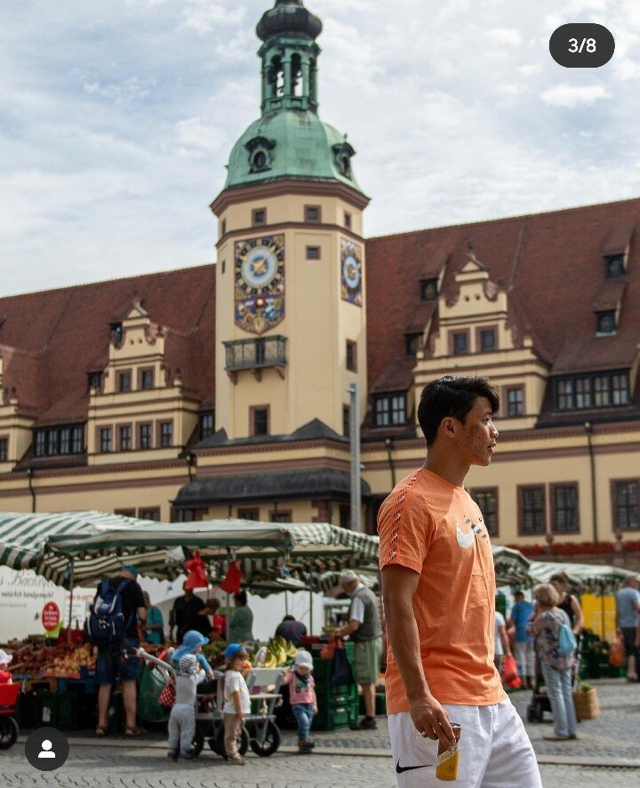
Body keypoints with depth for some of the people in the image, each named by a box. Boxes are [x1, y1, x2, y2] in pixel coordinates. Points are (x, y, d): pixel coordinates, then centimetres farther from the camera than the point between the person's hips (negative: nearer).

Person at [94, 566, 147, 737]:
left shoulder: (103, 585, 12)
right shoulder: (133, 585, -1)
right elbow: (142, 615, -5)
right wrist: (143, 623, 15)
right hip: (127, 638, -4)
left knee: (105, 684, 9)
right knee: (129, 682, -1)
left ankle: (101, 724, 10)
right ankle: (131, 725, -3)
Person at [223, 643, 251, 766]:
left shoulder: (237, 674, 16)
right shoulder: (234, 675, -17)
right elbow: (235, 693, -21)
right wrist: (239, 710, -21)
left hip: (238, 711, 10)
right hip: (233, 711, -10)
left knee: (233, 734, 16)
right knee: (231, 735, -3)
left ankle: (233, 754, 23)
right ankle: (232, 755, 1)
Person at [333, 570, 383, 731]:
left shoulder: (358, 598, -17)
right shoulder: (368, 592, 15)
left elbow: (354, 625, -23)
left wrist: (339, 634, -9)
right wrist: (343, 629, 20)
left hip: (366, 643, -10)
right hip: (375, 638, 10)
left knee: (367, 682, -6)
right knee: (369, 681, 13)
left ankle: (370, 719, -5)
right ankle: (370, 716, 17)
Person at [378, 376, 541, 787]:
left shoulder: (467, 503, 16)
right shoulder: (412, 501, -12)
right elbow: (396, 603, -19)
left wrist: (488, 684, 20)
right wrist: (419, 696, -25)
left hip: (491, 699, 9)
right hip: (438, 707, -9)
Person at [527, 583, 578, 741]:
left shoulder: (544, 617, -16)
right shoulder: (563, 613, 7)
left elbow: (531, 630, -4)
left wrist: (536, 615, 3)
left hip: (550, 660, -7)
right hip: (566, 658, 7)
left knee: (556, 695, -1)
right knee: (566, 693, 12)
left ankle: (561, 732, 1)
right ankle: (571, 730, 17)